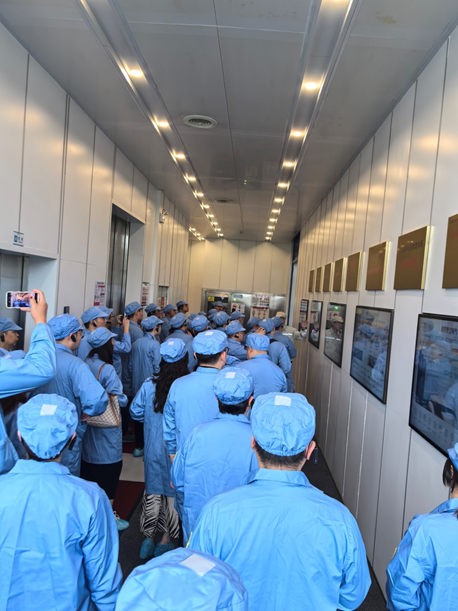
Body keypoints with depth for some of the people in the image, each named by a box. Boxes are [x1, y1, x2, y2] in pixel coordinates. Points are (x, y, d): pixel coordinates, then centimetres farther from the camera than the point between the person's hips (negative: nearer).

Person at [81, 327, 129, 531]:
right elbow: (120, 400, -21)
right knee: (109, 471, 7)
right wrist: (123, 398, -1)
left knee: (89, 472, 20)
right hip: (106, 430, -7)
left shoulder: (85, 365, -3)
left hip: (87, 425, 7)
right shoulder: (107, 370, -23)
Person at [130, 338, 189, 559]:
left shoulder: (149, 385, -12)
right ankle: (165, 541, 29)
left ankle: (147, 539, 29)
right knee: (174, 492, 15)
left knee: (153, 491, 19)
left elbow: (135, 412, -2)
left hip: (154, 449, 3)